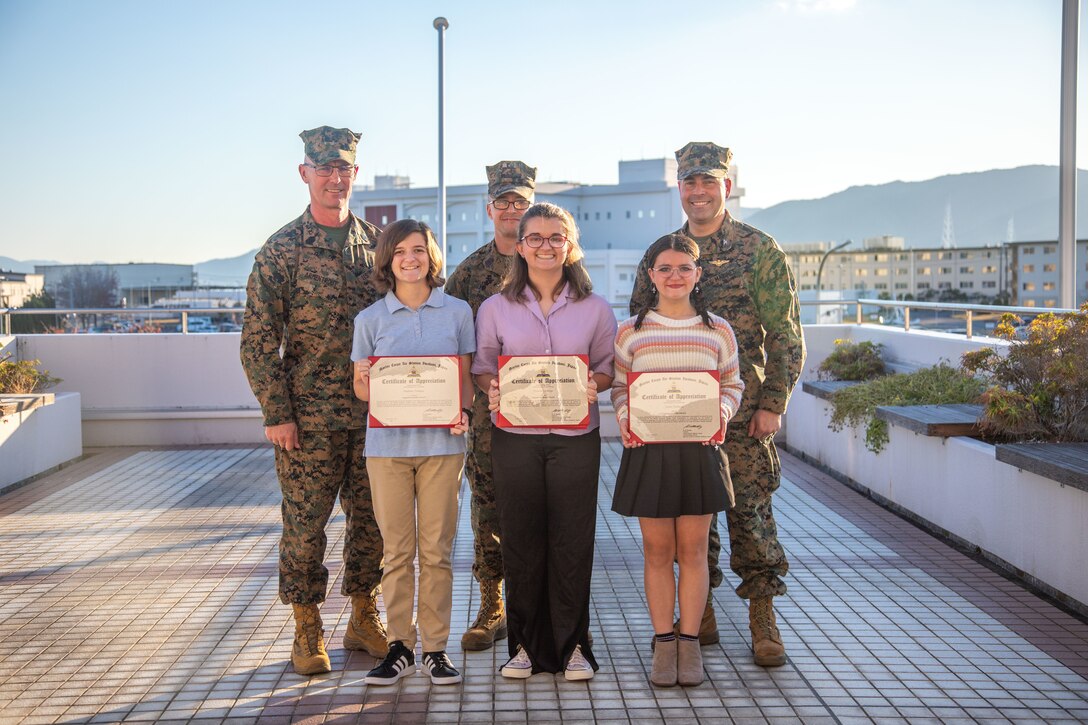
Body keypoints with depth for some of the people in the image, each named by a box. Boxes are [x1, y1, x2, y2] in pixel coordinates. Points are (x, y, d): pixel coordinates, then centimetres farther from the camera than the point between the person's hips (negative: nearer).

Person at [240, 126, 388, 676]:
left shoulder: (376, 244, 8)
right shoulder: (281, 250, -3)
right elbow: (258, 340, -4)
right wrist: (276, 414, -10)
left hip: (374, 412, 3)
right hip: (309, 416, -3)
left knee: (372, 517, 9)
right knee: (305, 522, 3)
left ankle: (363, 618, 25)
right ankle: (307, 630, 18)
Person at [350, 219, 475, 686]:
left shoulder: (457, 312, 6)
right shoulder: (371, 319, 6)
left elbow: (466, 376, 8)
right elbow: (360, 384, 9)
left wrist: (463, 411, -11)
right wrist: (368, 386, -15)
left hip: (441, 442, 0)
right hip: (388, 442, 0)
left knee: (436, 549, 4)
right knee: (396, 550, 5)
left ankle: (435, 648, 14)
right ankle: (399, 646, 16)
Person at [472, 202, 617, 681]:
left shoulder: (595, 309, 5)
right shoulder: (495, 308, 6)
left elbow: (608, 369, 9)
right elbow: (482, 368, 9)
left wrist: (592, 386, -12)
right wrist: (493, 389, -13)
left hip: (575, 438, 0)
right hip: (515, 437, 0)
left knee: (572, 540, 2)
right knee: (520, 539, 5)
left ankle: (572, 645, 16)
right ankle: (525, 644, 18)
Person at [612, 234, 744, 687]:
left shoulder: (717, 331, 5)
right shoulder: (630, 331, 4)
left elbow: (732, 383, 10)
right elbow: (618, 386, 8)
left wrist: (722, 412, -9)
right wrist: (624, 418, -11)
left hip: (698, 449, 0)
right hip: (647, 449, 0)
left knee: (693, 550, 6)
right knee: (657, 550, 6)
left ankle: (689, 643, 17)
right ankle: (663, 643, 17)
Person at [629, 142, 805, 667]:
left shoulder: (760, 251, -1)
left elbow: (786, 335, -3)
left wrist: (772, 403, -9)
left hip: (742, 411, -3)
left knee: (750, 508, -1)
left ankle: (762, 617, 12)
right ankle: (699, 612, 21)